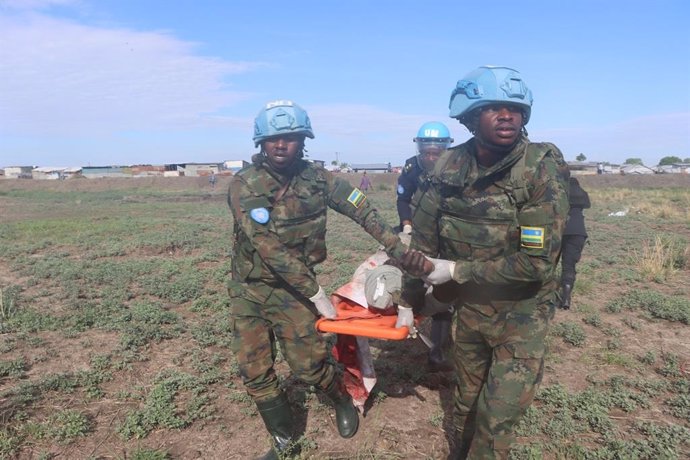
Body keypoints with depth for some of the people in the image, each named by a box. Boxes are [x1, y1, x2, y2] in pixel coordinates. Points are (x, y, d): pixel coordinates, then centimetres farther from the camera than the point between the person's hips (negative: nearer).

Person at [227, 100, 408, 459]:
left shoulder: (316, 178, -6)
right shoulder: (244, 185, -17)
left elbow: (362, 209, 0)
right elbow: (268, 246, -24)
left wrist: (396, 246, -3)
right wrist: (315, 291, -24)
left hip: (293, 289, 0)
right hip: (249, 290, 0)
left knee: (308, 365, 0)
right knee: (255, 373, 5)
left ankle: (344, 401, 33)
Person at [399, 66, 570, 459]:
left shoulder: (544, 168, -21)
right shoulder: (452, 165, -9)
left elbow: (537, 260, -26)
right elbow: (424, 236, 0)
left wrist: (455, 271, -22)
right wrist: (408, 300, 5)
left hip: (521, 313, -4)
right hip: (469, 307, 4)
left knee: (497, 419, 3)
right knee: (466, 401, 23)